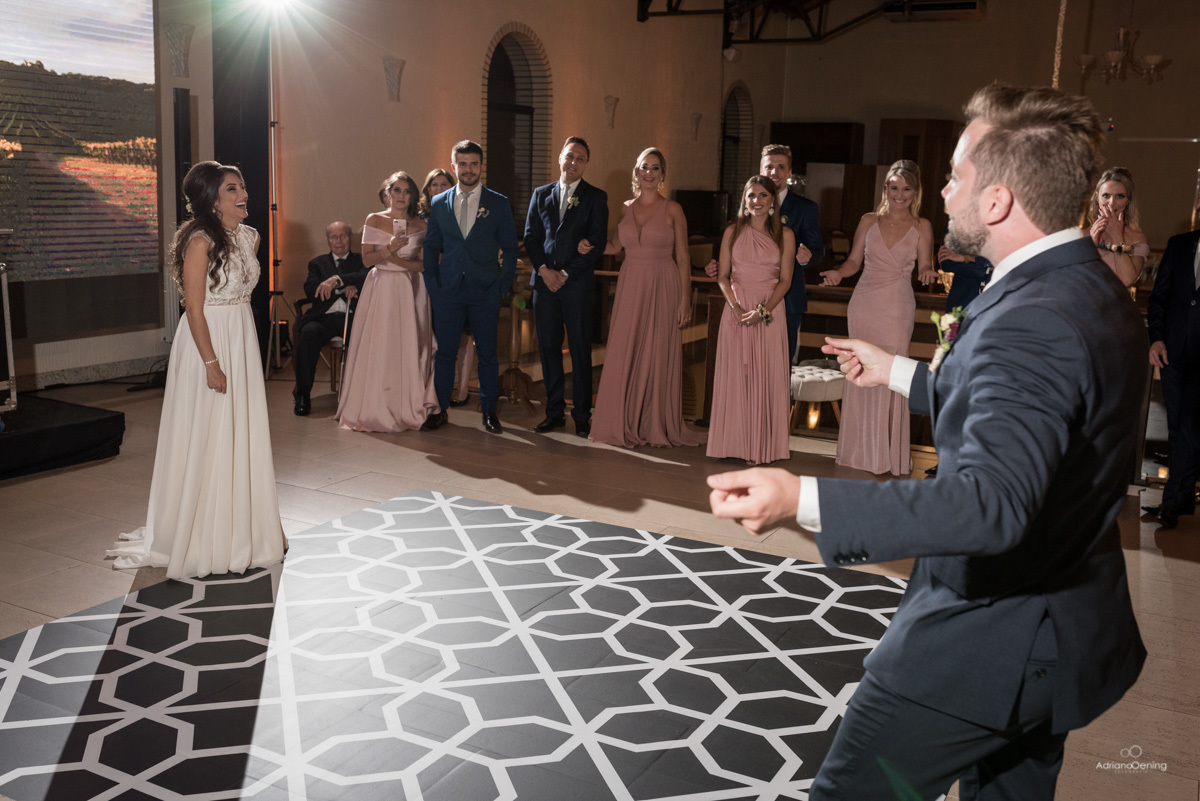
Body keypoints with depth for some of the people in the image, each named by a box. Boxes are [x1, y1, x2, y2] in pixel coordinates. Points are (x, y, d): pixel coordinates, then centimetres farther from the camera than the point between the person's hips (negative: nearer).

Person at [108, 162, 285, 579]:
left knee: (243, 435, 13)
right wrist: (211, 363, -20)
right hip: (208, 344, -7)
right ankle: (201, 540, 14)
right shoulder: (200, 241, -15)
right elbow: (195, 309, -17)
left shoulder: (249, 237, 8)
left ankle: (242, 528, 27)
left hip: (242, 342, 8)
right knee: (206, 439, 0)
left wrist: (240, 346, 15)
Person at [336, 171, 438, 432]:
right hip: (381, 290, -1)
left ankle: (409, 408, 10)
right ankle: (374, 409, 6)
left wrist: (399, 260, -13)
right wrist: (389, 249, -17)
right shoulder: (374, 220, 2)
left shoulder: (420, 225, 5)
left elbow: (424, 264, 2)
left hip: (410, 291, 1)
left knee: (409, 347, 0)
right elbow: (367, 259, -2)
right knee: (378, 348, -3)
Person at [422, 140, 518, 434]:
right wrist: (432, 285, 2)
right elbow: (431, 247, 12)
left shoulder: (499, 203, 3)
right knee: (444, 352, 5)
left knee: (487, 353, 5)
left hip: (485, 291, -1)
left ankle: (489, 410, 17)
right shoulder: (439, 203, 9)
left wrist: (503, 286, -4)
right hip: (448, 290, 1)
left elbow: (509, 248, 4)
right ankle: (439, 410, 15)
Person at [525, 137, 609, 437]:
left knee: (580, 350, 0)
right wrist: (543, 269, -6)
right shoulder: (541, 194, 14)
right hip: (545, 282, 3)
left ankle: (582, 416, 7)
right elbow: (530, 236, 9)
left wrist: (566, 273, -10)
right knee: (548, 348, 6)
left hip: (578, 285, -3)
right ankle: (554, 411, 15)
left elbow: (597, 242, -4)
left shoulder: (596, 197, 3)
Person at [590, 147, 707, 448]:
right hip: (630, 287, 3)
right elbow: (614, 246, 22)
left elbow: (683, 257, -2)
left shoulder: (672, 210, -1)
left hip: (662, 288, -3)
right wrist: (590, 246, 2)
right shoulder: (625, 208, 9)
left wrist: (685, 299, -7)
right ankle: (626, 425, 14)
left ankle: (657, 426, 12)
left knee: (659, 356, 1)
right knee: (625, 355, 3)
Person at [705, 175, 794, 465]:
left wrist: (763, 310, -13)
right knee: (734, 375, 1)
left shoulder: (785, 235, 3)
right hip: (736, 310, 1)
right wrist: (736, 306, -11)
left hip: (769, 312, -1)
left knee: (767, 377, 0)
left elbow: (785, 280, 0)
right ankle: (735, 443, 9)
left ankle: (763, 445, 8)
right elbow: (723, 276, 4)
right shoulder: (733, 232, 6)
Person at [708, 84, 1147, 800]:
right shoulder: (1095, 291, 5)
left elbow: (992, 503, -41)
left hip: (985, 646, -10)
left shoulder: (1033, 322, -28)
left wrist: (802, 499, -49)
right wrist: (899, 373, 24)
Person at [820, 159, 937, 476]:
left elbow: (925, 265, 2)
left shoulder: (921, 226, 4)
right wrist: (838, 273, -10)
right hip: (864, 304, 2)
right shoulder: (869, 221, 7)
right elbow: (854, 260, 10)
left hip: (897, 309, -2)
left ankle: (890, 453, 6)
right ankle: (862, 448, 16)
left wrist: (927, 272, -21)